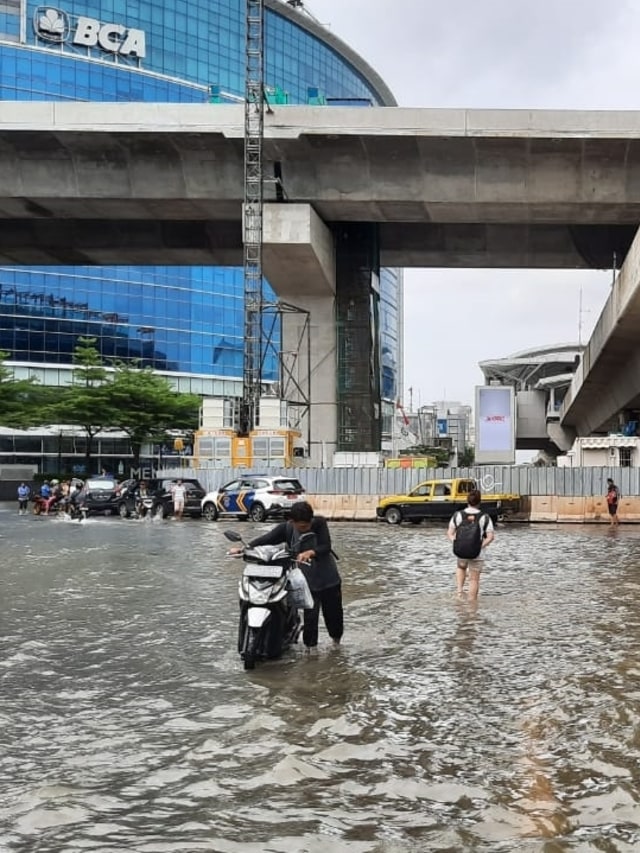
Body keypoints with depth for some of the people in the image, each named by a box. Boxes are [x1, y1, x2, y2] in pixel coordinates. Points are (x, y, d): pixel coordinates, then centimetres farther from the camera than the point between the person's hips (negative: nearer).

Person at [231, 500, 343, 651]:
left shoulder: (319, 523, -14)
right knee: (310, 615, -4)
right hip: (306, 579, 0)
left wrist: (310, 553, -40)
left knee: (333, 611, 15)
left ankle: (336, 638, 42)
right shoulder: (286, 528, -10)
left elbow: (326, 546, -21)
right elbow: (266, 539, -16)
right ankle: (310, 646, 15)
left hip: (328, 577, 0)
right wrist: (243, 548, -27)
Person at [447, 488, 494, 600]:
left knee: (461, 568, 33)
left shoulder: (458, 515, -6)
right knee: (474, 579, 11)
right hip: (477, 553, -2)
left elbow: (450, 533, -5)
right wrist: (482, 545, -5)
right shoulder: (484, 517, -10)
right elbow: (490, 537, -13)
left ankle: (459, 589, 16)